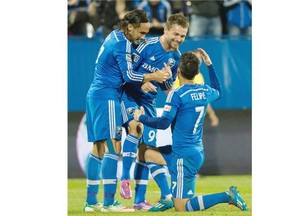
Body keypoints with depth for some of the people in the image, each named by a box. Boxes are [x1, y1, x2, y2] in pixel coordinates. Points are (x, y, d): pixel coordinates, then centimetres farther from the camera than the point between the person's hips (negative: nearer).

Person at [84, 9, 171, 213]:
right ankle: (109, 201, -15)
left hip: (96, 95, 10)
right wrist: (154, 76, -10)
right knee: (113, 147, -11)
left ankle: (91, 201, 12)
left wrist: (142, 81, 6)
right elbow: (128, 76, -17)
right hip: (107, 98, -10)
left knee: (98, 148, 10)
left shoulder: (115, 36, 14)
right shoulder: (123, 43, -14)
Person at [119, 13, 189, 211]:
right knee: (136, 126, -32)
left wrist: (168, 85, -9)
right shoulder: (148, 46, -15)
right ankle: (125, 179, -24)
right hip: (129, 96, -6)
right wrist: (141, 82, -28)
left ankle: (139, 200, 6)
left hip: (148, 101, 6)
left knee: (146, 148, 2)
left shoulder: (176, 57, 2)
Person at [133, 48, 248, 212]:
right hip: (199, 152, 8)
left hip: (184, 155, -8)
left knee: (181, 208, -9)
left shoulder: (177, 94, -15)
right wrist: (209, 64, 32)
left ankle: (227, 196, -19)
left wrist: (141, 117, -5)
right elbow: (218, 92, 31)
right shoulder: (204, 91, 6)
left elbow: (163, 123, -21)